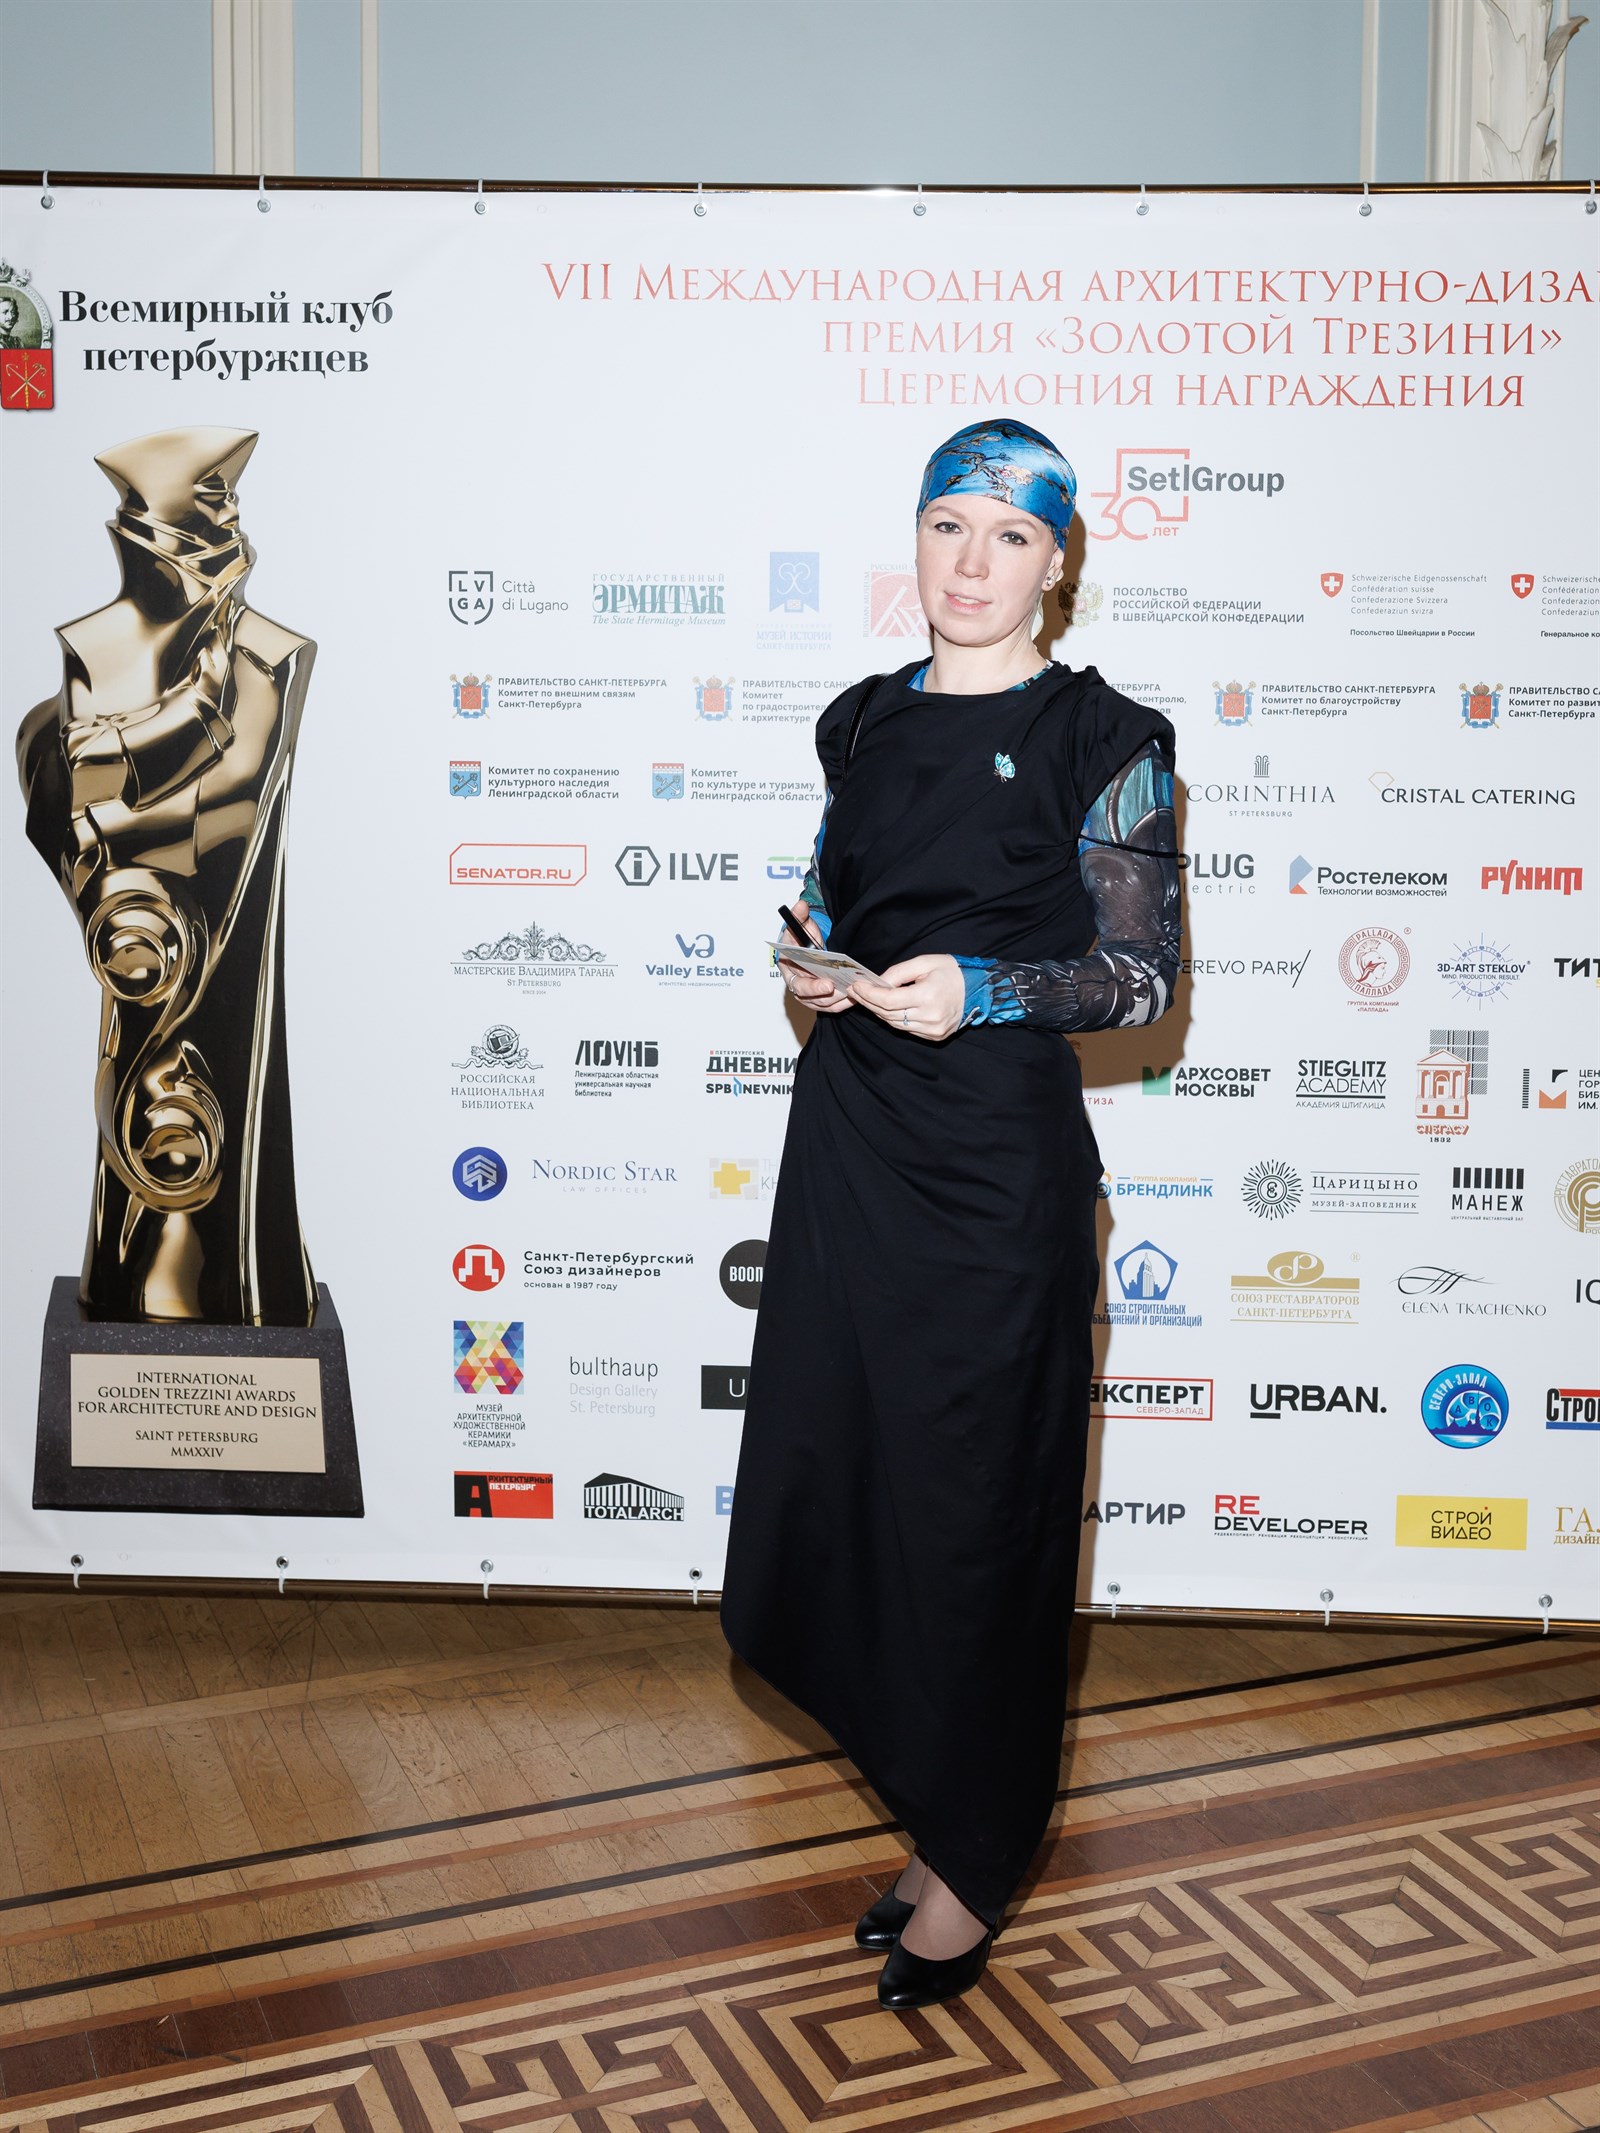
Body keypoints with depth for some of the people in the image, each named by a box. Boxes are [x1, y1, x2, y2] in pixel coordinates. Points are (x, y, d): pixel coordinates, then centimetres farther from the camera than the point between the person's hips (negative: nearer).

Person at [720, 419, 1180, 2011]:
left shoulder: (1101, 740, -5)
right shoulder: (865, 723, 11)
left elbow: (1142, 977, -6)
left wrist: (982, 993, -20)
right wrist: (812, 969, 0)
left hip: (994, 1152, -5)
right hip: (849, 1126, 6)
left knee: (971, 1492, 3)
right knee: (838, 1454, 10)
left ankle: (970, 1857, 22)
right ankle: (927, 1772, 33)